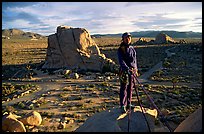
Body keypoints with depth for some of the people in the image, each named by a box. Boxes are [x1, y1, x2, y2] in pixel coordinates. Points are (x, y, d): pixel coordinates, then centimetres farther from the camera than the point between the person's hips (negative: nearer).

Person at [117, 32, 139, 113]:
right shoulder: (120, 49, -6)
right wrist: (126, 68, -32)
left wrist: (136, 70, 19)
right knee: (124, 88, -4)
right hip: (124, 71, -6)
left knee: (130, 88, 11)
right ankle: (123, 106, 3)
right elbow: (121, 61, -18)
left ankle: (128, 104, 23)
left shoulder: (132, 49, 12)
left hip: (132, 71, 6)